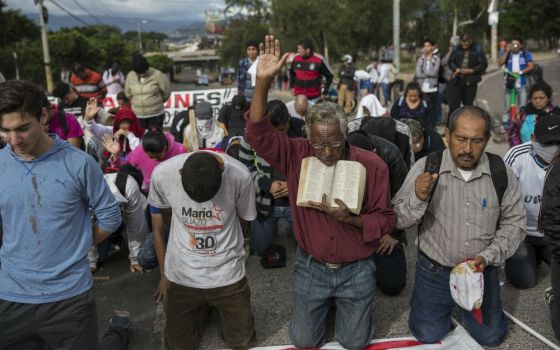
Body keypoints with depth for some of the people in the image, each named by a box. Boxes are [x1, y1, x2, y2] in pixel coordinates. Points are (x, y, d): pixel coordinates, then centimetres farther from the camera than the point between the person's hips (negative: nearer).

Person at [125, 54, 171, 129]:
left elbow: (167, 91, -3)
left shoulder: (157, 75, -12)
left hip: (156, 114, -3)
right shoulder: (130, 76, -1)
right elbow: (128, 93, 14)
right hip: (138, 115, 3)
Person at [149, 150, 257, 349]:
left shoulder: (239, 175, -22)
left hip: (227, 274, 0)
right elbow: (158, 229, -1)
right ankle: (201, 308, 40)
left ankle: (218, 306, 40)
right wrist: (164, 274, 9)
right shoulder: (162, 174, -19)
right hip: (180, 276, 1)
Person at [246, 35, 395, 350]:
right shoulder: (297, 156, -14)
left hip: (356, 271, -1)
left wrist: (351, 219, -29)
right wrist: (263, 82, -37)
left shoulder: (372, 165, -16)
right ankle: (328, 304, 46)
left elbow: (385, 219, -10)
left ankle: (347, 305, 48)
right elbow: (259, 134, -26)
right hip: (311, 268, 1)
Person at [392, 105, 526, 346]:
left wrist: (487, 257, -17)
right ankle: (422, 300, 37)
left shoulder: (502, 173, -13)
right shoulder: (425, 167, -17)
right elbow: (397, 220, -16)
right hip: (434, 270, -1)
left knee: (490, 337, 13)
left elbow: (513, 223, -3)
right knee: (428, 336, 8)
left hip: (483, 270, 2)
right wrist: (417, 198, -36)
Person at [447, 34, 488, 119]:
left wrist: (471, 70, -13)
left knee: (468, 104, 7)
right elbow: (451, 62, 11)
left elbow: (483, 64, -2)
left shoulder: (477, 49, -3)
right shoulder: (456, 49, 3)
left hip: (470, 81, -2)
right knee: (453, 103, 1)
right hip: (457, 80, 2)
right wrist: (456, 69, -8)